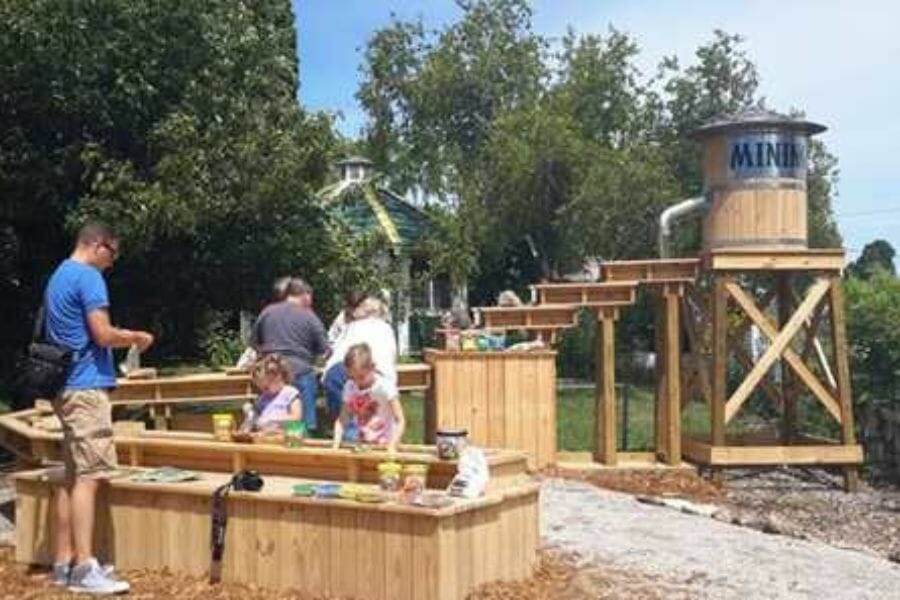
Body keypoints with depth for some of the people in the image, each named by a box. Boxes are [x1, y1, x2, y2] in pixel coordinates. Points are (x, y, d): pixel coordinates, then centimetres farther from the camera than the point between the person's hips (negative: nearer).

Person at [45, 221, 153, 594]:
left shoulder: (57, 277, 19)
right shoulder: (89, 277, -11)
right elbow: (103, 334, -17)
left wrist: (123, 338, 22)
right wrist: (136, 338, 0)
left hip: (65, 387, 10)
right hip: (86, 386, -10)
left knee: (72, 476, 11)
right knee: (88, 476, -11)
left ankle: (63, 562, 14)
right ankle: (84, 568, -13)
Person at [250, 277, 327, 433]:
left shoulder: (268, 312, 9)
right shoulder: (309, 317, -1)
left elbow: (253, 341, 17)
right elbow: (322, 350, 2)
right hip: (300, 372, -3)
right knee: (304, 420, 3)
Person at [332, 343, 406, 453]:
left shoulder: (385, 386, -11)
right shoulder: (349, 387, 3)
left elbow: (400, 421, -13)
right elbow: (342, 419, 5)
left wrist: (392, 446, -25)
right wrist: (336, 444, -9)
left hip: (384, 445, -4)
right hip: (360, 445, 4)